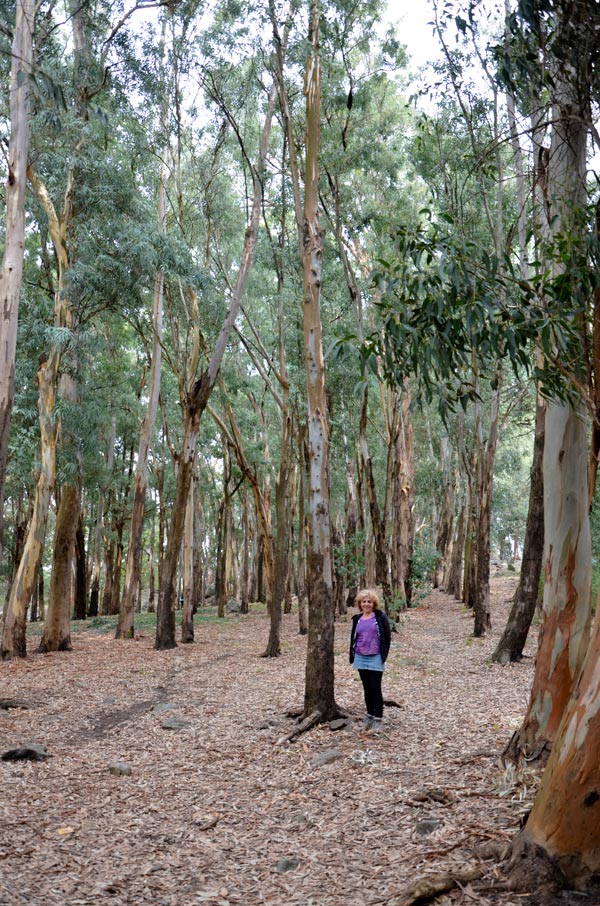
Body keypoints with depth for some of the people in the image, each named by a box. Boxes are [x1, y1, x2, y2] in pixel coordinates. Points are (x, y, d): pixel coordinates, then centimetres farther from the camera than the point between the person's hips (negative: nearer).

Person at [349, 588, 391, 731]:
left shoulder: (380, 617, -5)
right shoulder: (357, 619, 8)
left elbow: (387, 636, -4)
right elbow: (353, 637, 14)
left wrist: (384, 654, -7)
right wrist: (352, 655, 6)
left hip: (375, 658, -4)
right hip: (361, 658, 4)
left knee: (375, 688, -3)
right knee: (367, 688, 11)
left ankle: (378, 718, 5)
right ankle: (369, 716, 22)